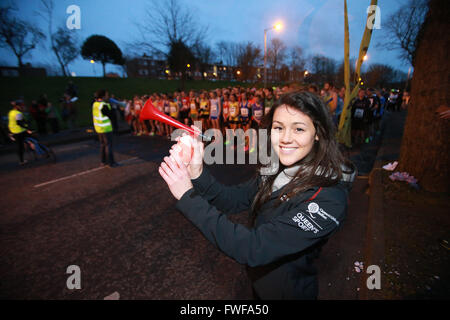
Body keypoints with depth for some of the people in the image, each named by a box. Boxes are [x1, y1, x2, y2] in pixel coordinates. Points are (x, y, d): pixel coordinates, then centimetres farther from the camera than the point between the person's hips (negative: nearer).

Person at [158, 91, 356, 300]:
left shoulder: (328, 198, -32)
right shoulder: (276, 169, -11)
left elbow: (254, 248, -37)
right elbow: (233, 199, -9)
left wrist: (188, 196, -35)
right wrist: (197, 174, -27)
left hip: (287, 290, -5)